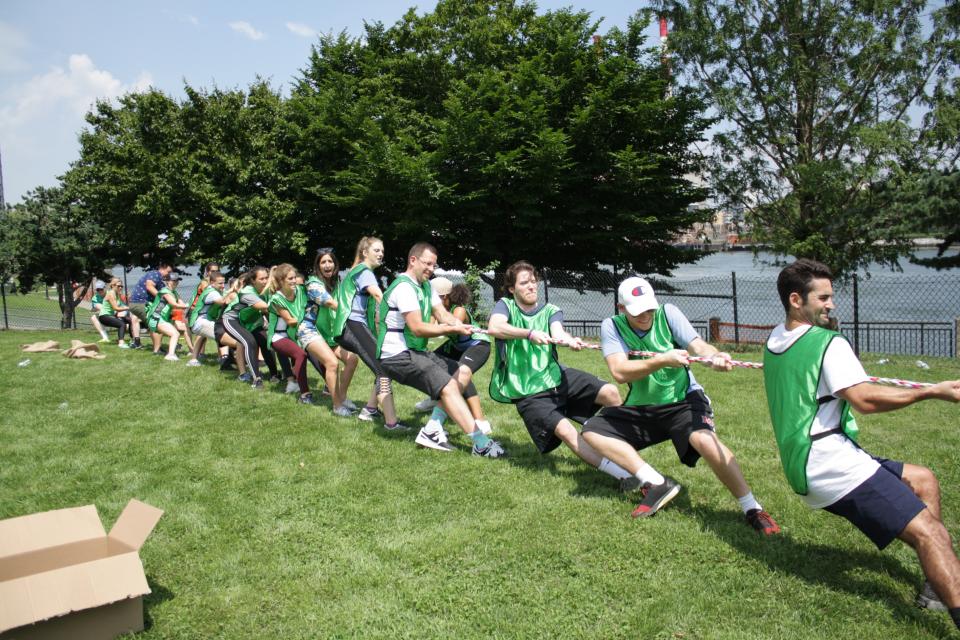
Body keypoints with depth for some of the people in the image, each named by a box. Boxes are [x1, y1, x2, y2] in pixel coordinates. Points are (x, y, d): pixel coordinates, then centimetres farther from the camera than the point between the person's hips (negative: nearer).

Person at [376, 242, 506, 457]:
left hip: (415, 351, 10)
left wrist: (459, 324, -17)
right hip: (397, 355, -10)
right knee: (448, 384, -20)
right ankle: (481, 443, -23)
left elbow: (442, 313, 4)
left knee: (459, 374, 6)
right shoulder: (404, 287, -17)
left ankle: (432, 430, 0)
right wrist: (452, 329, -23)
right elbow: (417, 328, -23)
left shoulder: (425, 285, 13)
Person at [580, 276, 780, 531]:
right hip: (640, 409, 3)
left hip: (682, 400, -3)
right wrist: (663, 360, -37)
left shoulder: (667, 313, -10)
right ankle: (657, 484, -15)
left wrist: (715, 356, -44)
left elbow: (698, 345, -20)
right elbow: (619, 372, -24)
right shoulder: (612, 326, -10)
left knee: (704, 438, -33)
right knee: (592, 430, -12)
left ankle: (753, 510, -17)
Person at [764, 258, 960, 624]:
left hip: (807, 470, 10)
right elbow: (865, 400, -23)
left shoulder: (775, 341, 14)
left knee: (923, 481, 19)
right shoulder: (828, 343, -13)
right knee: (930, 532, -15)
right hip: (831, 466, -10)